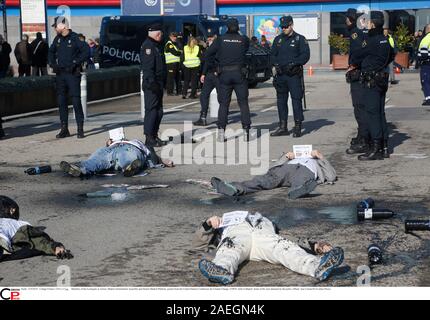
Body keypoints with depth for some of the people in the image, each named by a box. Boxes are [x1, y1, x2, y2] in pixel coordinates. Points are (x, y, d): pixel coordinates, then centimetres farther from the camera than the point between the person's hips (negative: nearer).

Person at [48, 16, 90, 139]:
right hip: (60, 73, 7)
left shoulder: (75, 38, -9)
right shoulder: (58, 39, 10)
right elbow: (51, 52, 24)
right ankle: (64, 129, 13)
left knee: (76, 100, -7)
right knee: (61, 101, 6)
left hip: (73, 74, -6)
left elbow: (86, 51, -17)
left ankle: (80, 129, -1)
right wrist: (52, 63, 9)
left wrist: (75, 62, -18)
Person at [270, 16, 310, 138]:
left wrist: (293, 63, -17)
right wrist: (276, 64, -2)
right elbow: (272, 55, 18)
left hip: (294, 74, -5)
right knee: (281, 100, 8)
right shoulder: (278, 39, 14)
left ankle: (298, 127, -3)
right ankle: (283, 127, 15)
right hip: (280, 75, 5)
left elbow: (305, 55, -7)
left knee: (296, 99, -7)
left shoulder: (300, 39, 0)